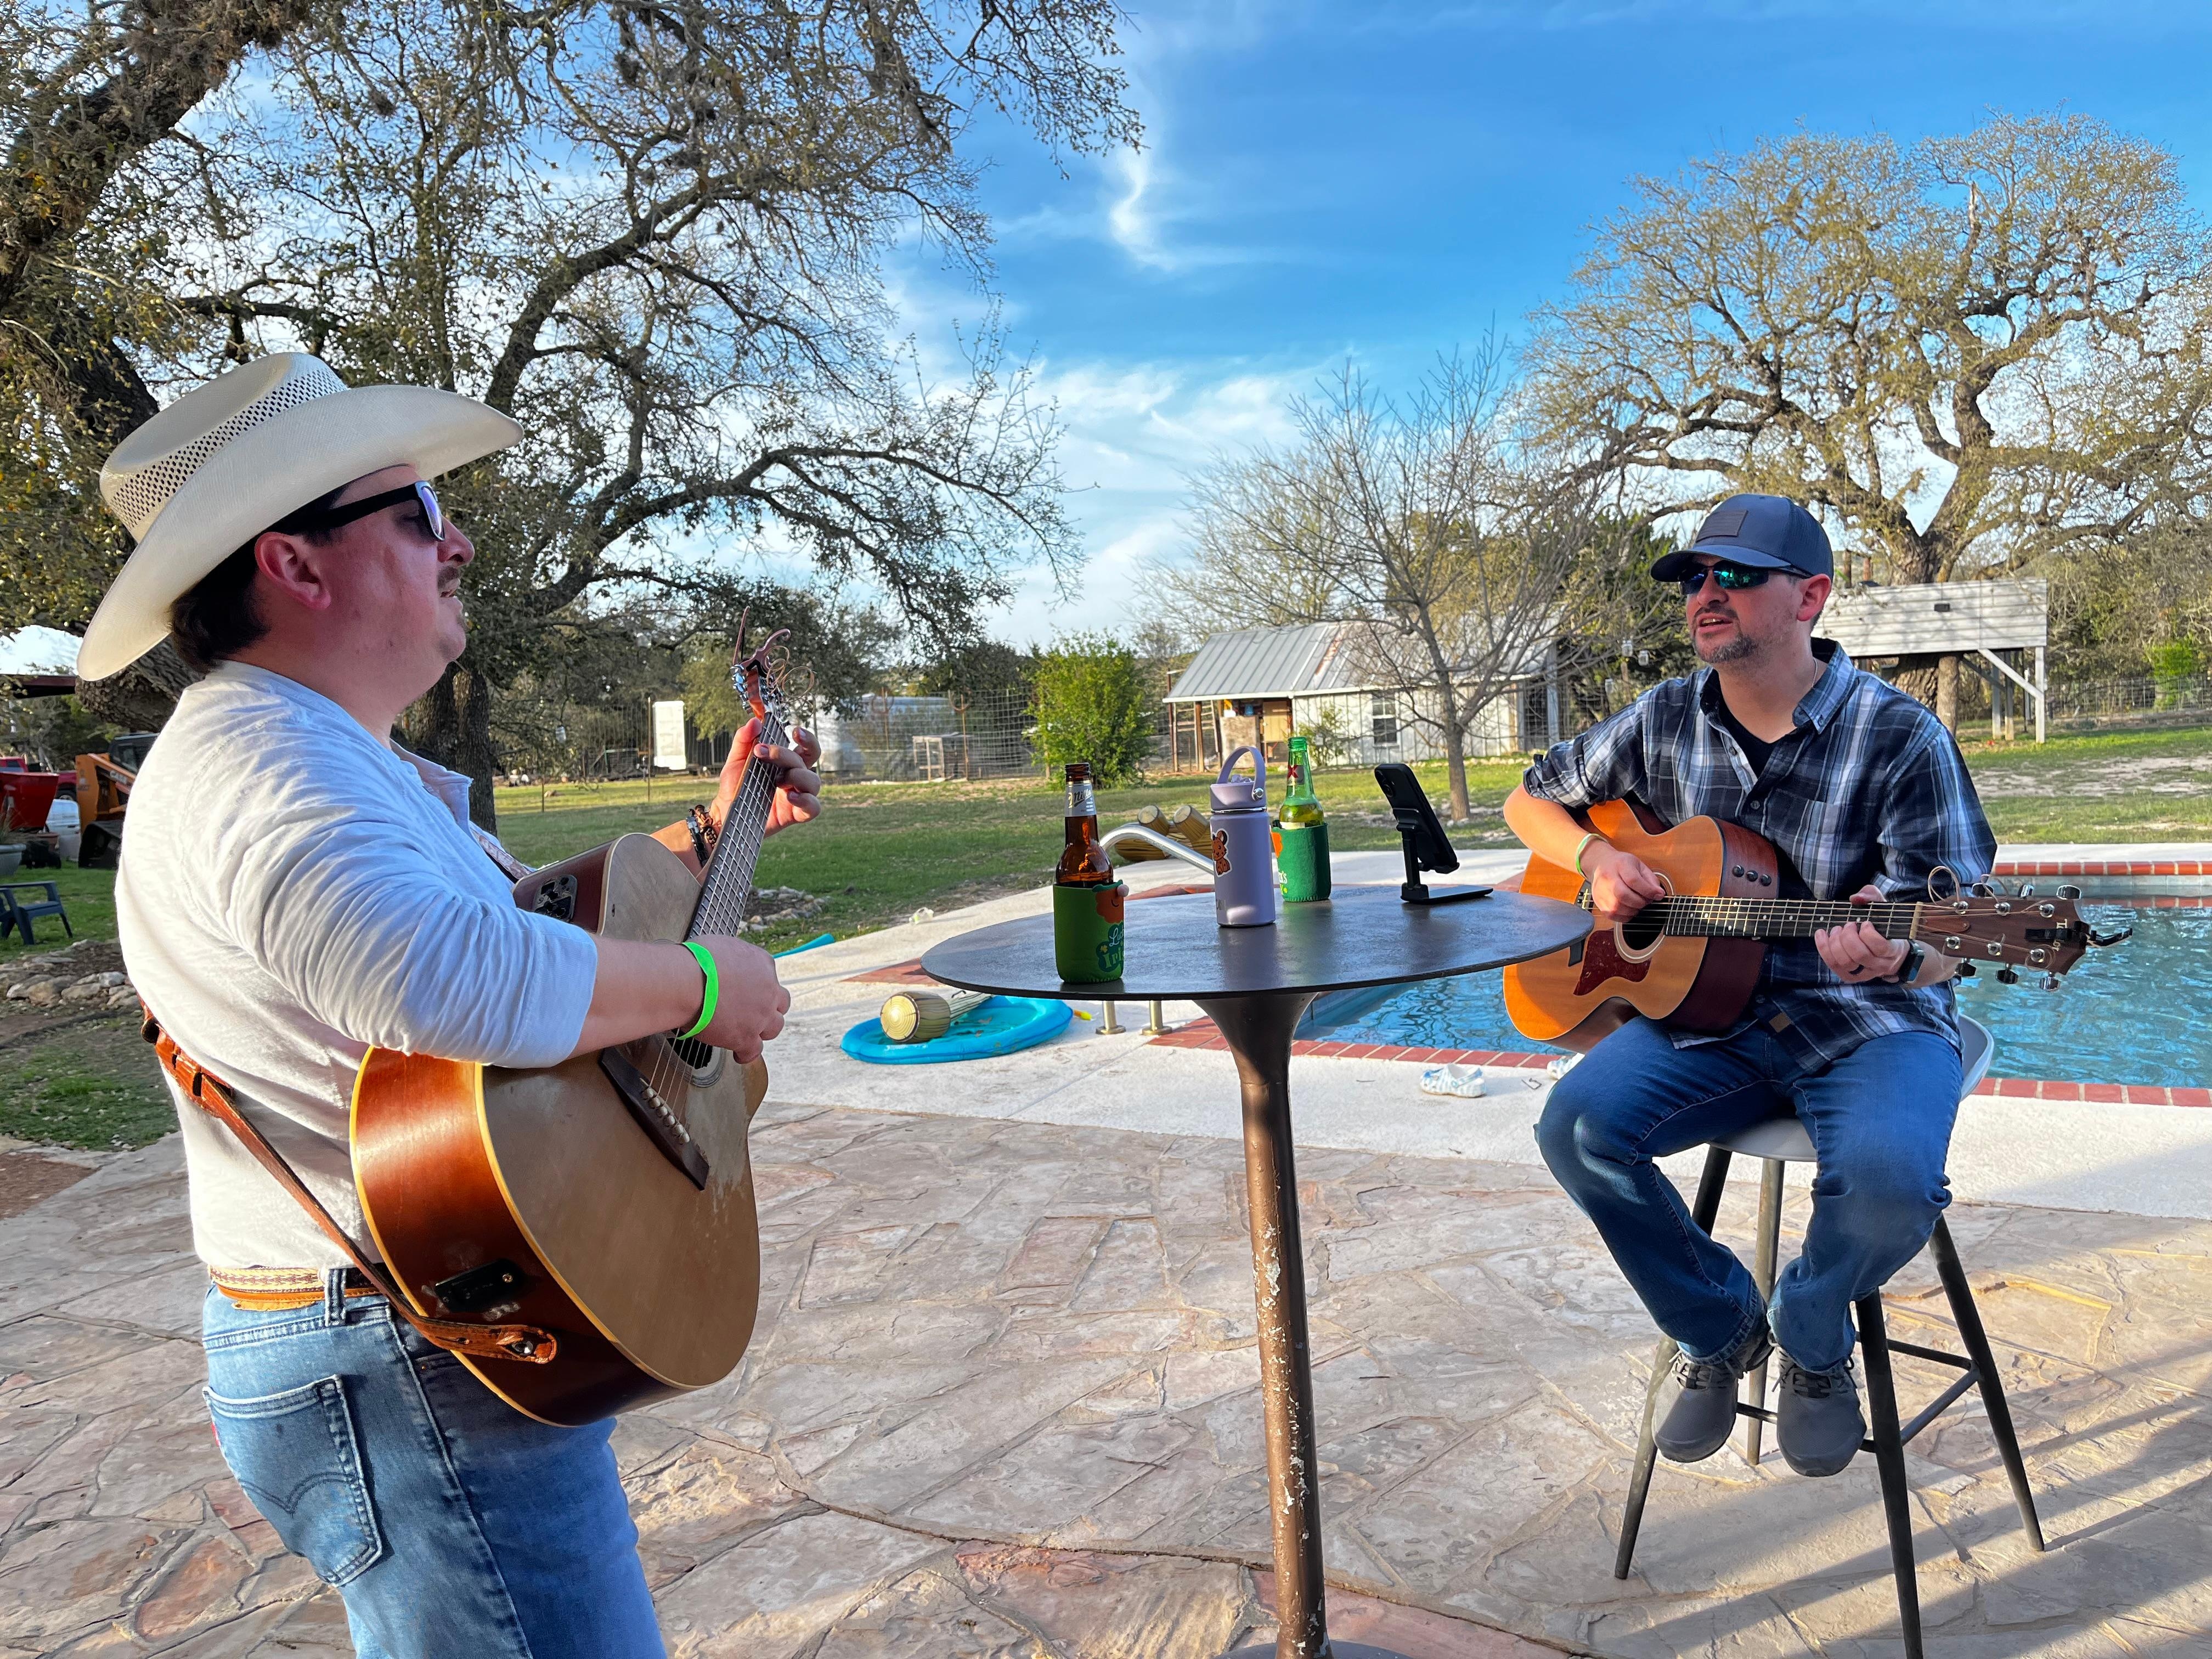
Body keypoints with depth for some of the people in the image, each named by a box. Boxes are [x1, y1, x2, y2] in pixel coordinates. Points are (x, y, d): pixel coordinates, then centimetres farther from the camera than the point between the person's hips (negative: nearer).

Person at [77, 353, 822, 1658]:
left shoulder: (339, 758, 14)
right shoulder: (259, 756, -23)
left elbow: (529, 914, 25)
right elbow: (454, 978, -42)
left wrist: (715, 832, 19)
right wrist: (701, 983, -27)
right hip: (409, 1385, -11)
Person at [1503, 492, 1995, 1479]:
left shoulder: (1899, 739, -10)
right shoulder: (1665, 721, 3)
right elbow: (1531, 801, 16)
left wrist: (1894, 956, -38)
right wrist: (1596, 859, -5)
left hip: (1869, 1021, -3)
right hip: (1705, 1003, 4)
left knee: (1888, 1177, -33)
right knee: (1578, 1126, -23)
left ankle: (1810, 1335, 6)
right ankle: (1719, 1329, 6)